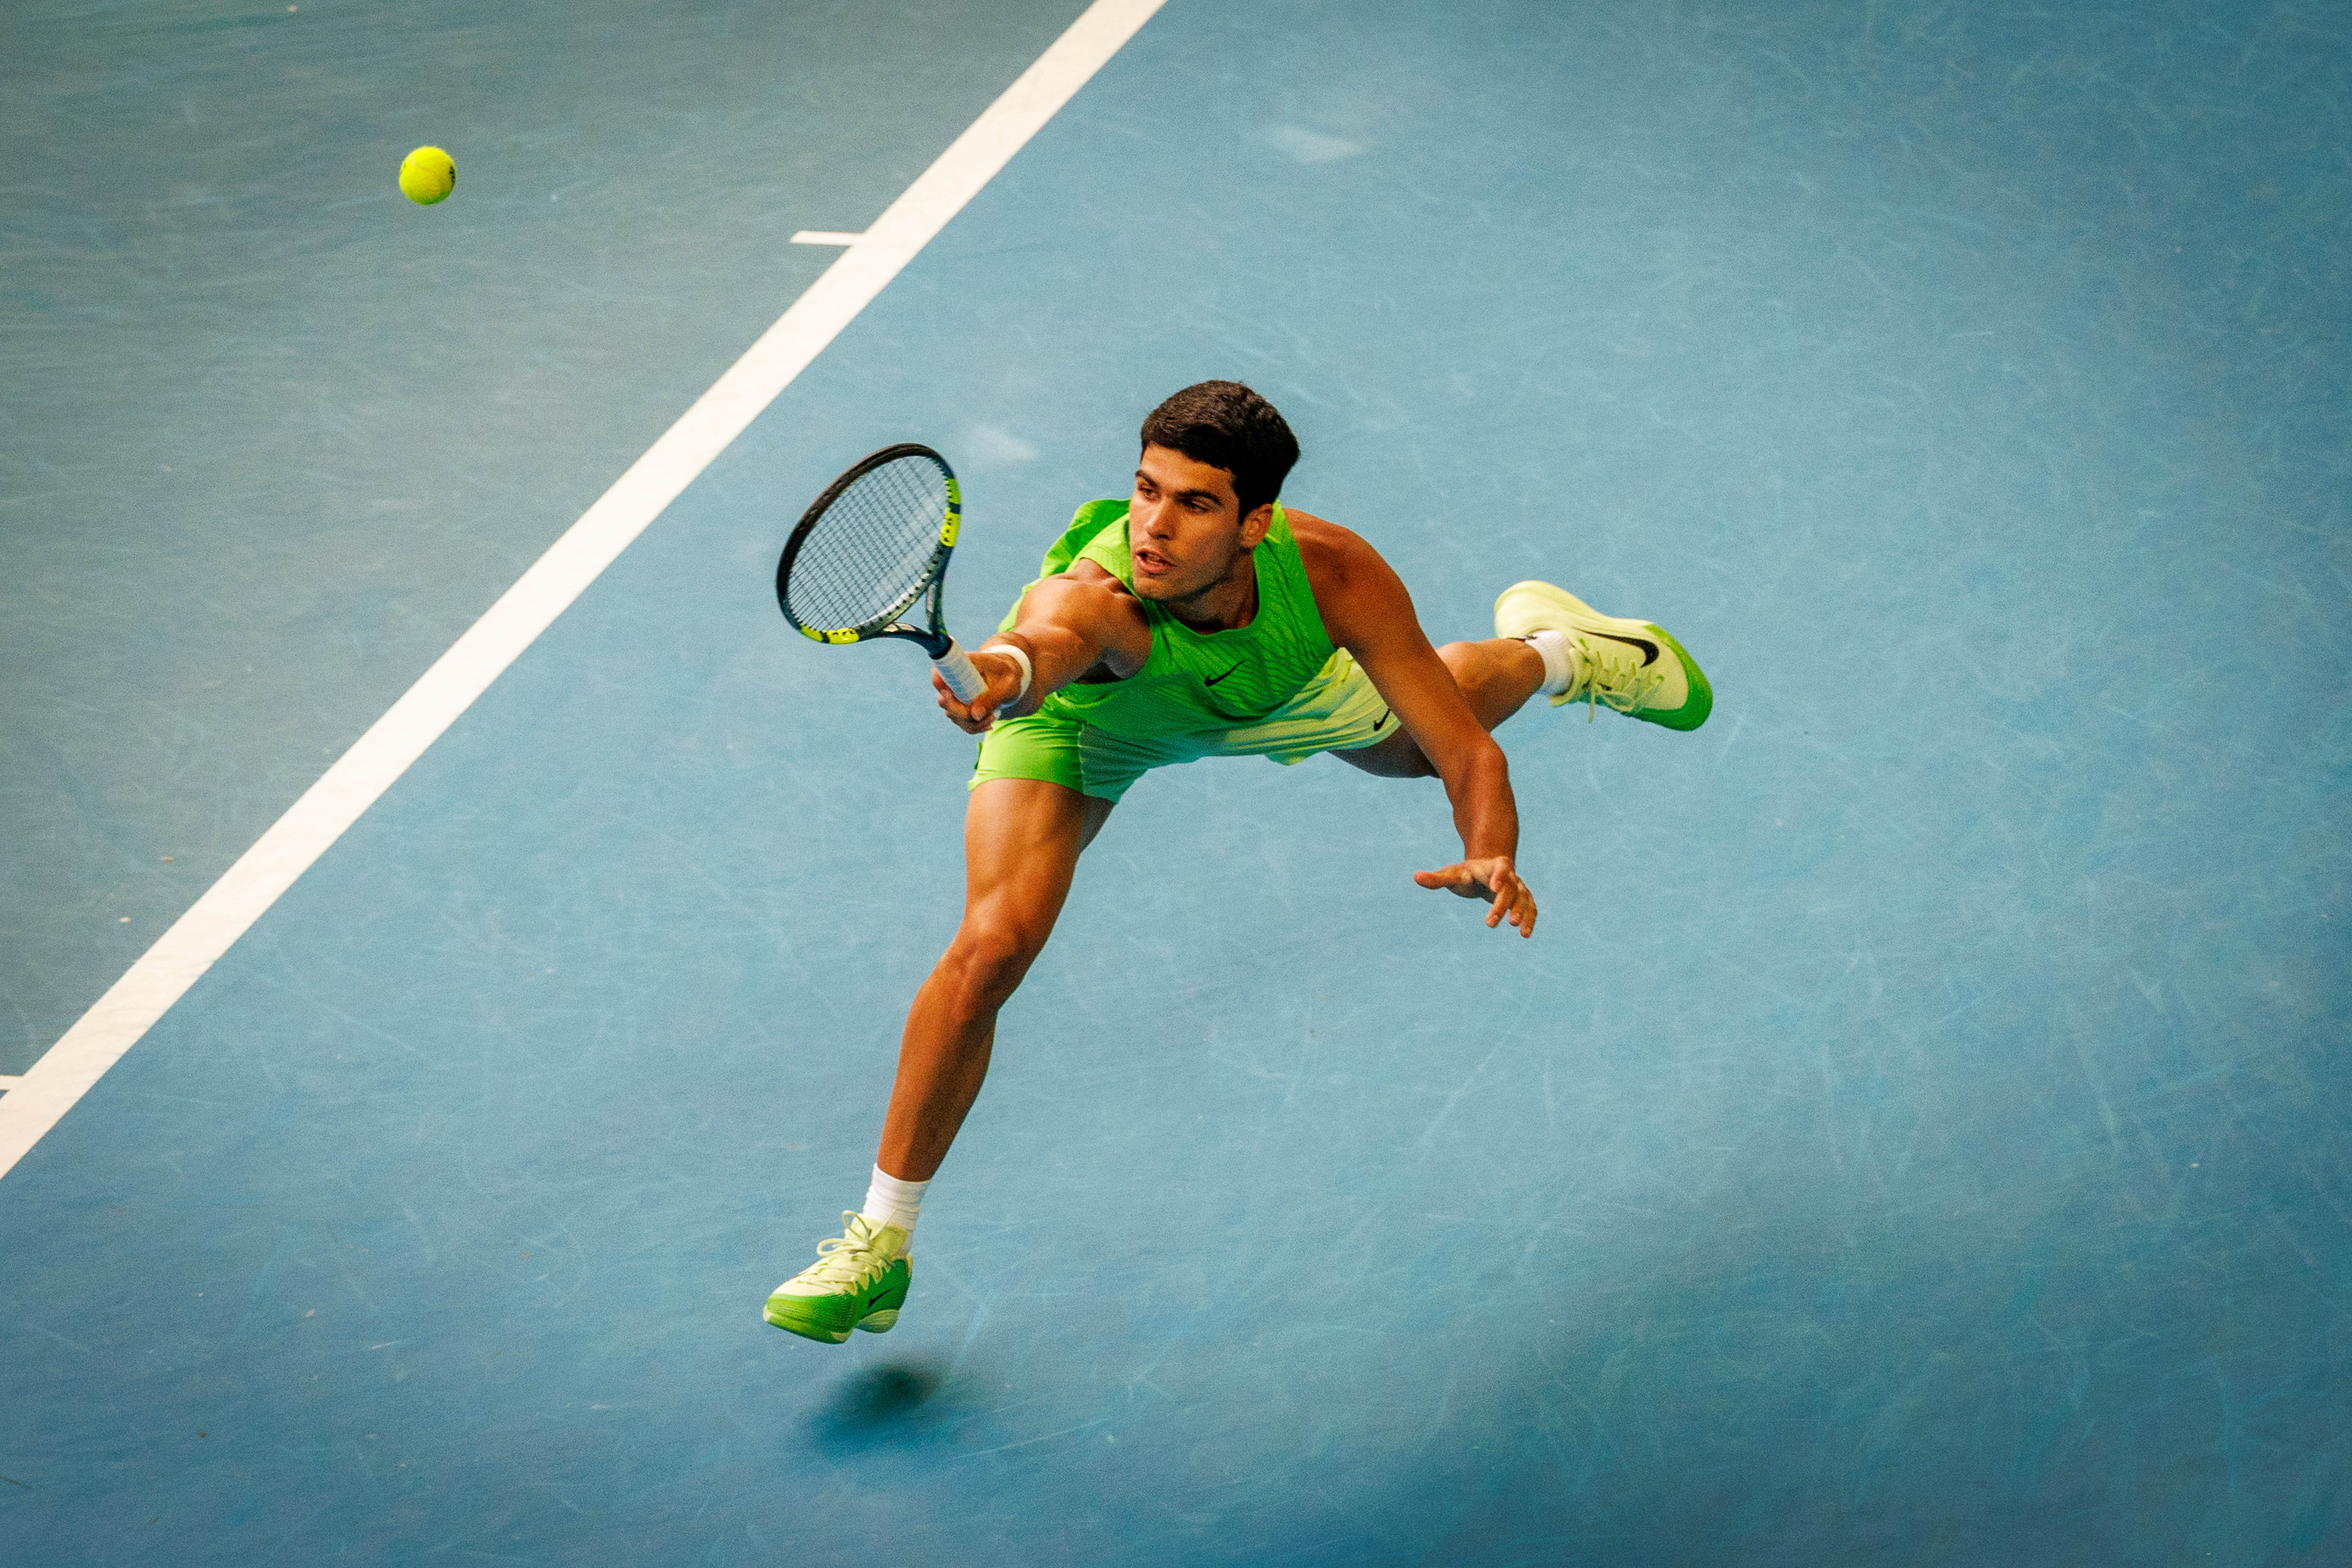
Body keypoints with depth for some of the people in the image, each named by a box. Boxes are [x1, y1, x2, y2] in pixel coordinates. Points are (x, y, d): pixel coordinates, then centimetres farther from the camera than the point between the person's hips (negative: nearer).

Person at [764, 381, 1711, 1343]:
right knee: (992, 946, -20)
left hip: (1276, 675, 3)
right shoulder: (1093, 597, -49)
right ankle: (880, 1244, -1)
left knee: (1429, 738, 28)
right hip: (1087, 713, -3)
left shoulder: (1334, 576, -41)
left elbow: (1466, 753, -33)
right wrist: (1009, 671, -99)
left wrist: (1491, 860, -53)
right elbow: (1052, 637, -76)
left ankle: (1552, 647, 67)